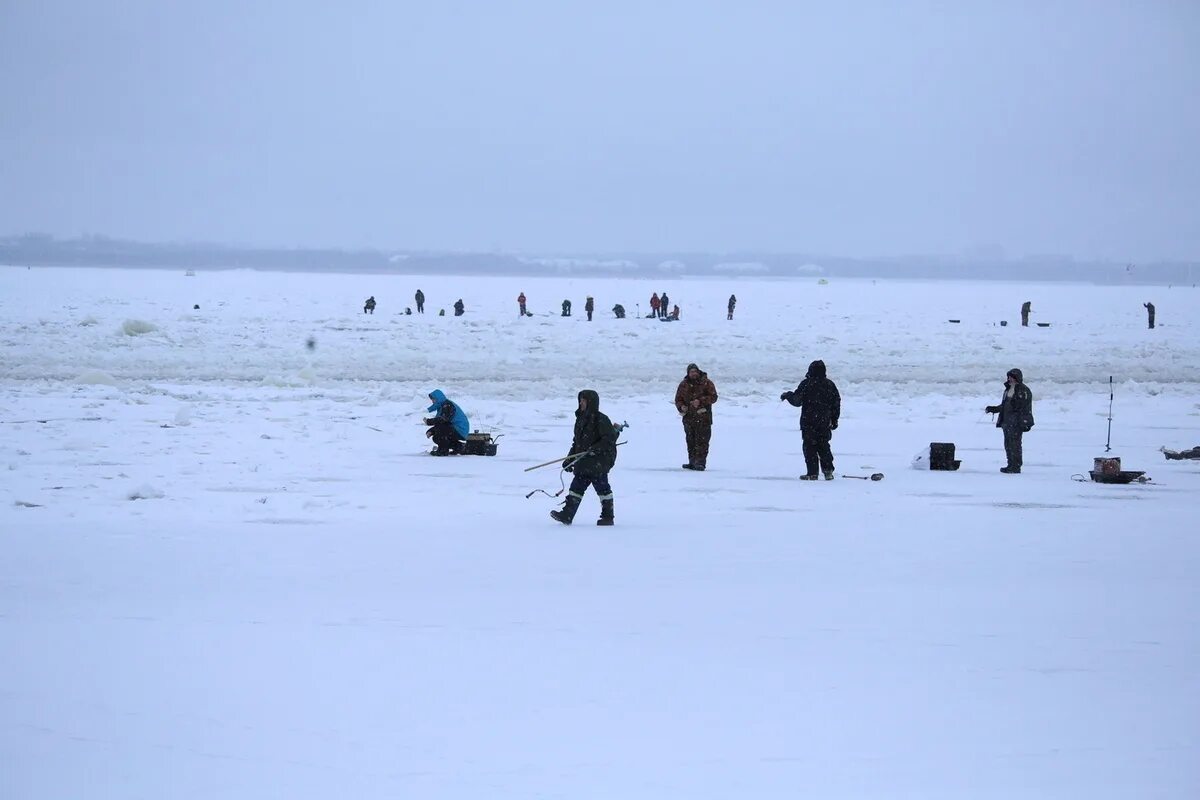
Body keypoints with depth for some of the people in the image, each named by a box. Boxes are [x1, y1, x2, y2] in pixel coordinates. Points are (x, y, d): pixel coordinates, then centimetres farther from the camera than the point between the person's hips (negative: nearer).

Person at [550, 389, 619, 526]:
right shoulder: (581, 419, 17)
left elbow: (610, 438, -15)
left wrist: (596, 448, -26)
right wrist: (569, 459, 18)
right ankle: (566, 515, -1)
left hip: (600, 460, -8)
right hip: (584, 462, 8)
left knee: (602, 487, -2)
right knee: (577, 486, 2)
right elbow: (577, 442, 23)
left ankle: (608, 517, 7)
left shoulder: (600, 419, -9)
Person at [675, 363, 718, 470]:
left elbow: (713, 397, -6)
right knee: (690, 441, 10)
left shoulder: (706, 383, -1)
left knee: (702, 440, -11)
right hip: (689, 417, 5)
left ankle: (700, 463, -14)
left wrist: (700, 401, -19)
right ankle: (692, 462, 18)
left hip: (703, 418, -5)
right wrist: (681, 407, -6)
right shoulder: (684, 384, 10)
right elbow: (678, 399, 16)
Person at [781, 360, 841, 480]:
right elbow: (836, 403, 10)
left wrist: (787, 395, 11)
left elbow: (797, 400, -9)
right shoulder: (830, 384, 5)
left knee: (810, 447, 1)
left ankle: (812, 473, -2)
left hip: (809, 422, -4)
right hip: (825, 422, 5)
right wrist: (834, 420, 19)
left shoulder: (806, 384, -10)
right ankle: (828, 471, 8)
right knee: (823, 446, 15)